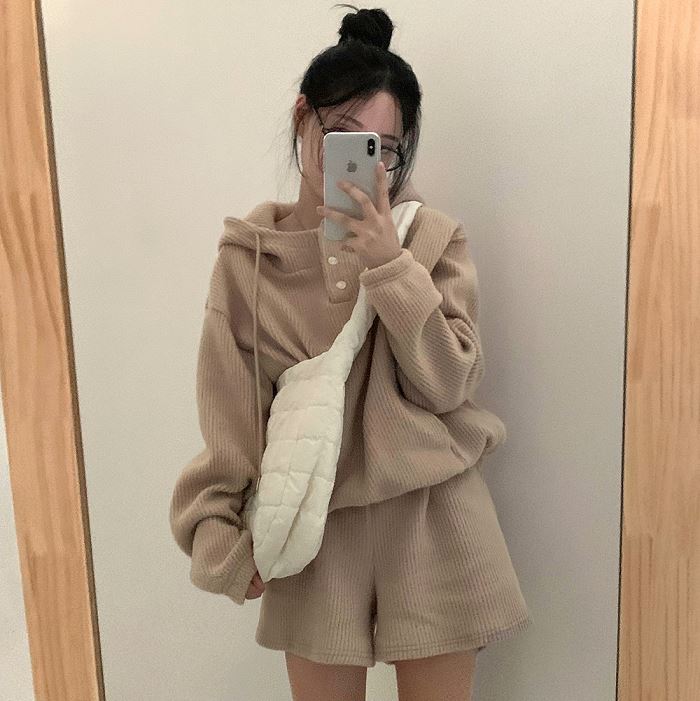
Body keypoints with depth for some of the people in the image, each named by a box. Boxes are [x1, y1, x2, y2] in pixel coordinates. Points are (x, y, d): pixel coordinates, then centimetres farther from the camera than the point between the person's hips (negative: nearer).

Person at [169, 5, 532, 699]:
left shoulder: (434, 238, -2)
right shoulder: (248, 257, -2)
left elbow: (447, 384, -9)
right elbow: (229, 419, 0)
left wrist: (389, 263, -18)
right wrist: (225, 539, -2)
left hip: (429, 518, 0)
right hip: (316, 527, 0)